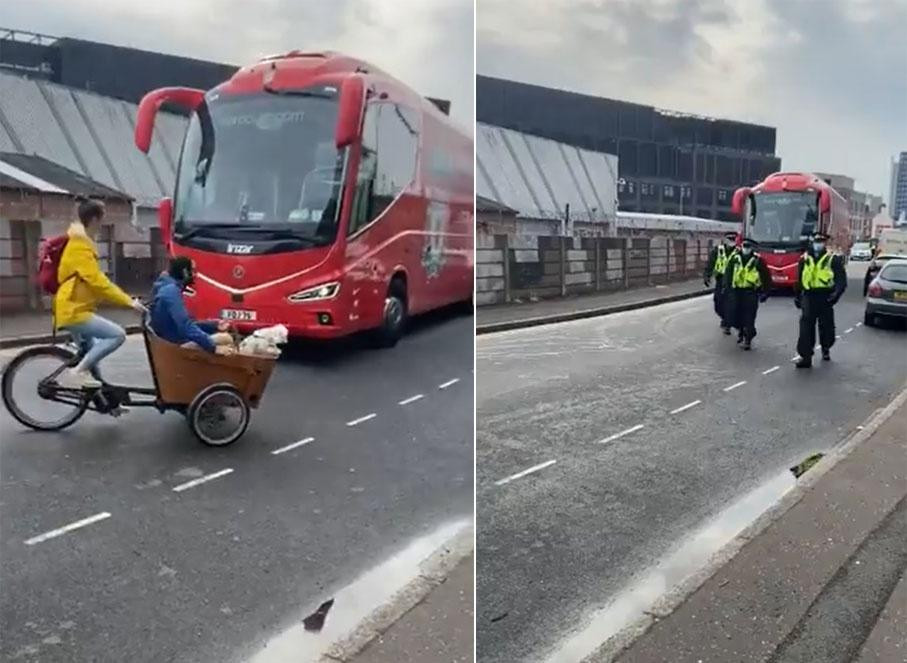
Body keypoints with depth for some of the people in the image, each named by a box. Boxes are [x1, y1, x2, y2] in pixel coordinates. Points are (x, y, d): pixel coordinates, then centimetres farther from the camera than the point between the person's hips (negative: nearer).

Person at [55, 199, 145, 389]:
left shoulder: (83, 244, 16)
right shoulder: (80, 247, -17)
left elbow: (97, 280, 19)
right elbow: (97, 282, -24)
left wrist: (126, 299, 15)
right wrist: (128, 302, -24)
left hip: (76, 309, 11)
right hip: (74, 311, -11)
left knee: (92, 356, 16)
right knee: (117, 334, -21)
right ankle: (75, 372, -16)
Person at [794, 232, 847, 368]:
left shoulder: (833, 259, 0)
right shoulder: (805, 259, 10)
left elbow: (841, 279, -4)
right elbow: (799, 279, 19)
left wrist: (836, 293, -20)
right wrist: (797, 295, 19)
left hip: (825, 297, -1)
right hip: (808, 296, 1)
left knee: (826, 325, 12)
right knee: (806, 326, -9)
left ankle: (826, 349, 37)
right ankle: (805, 356, -10)